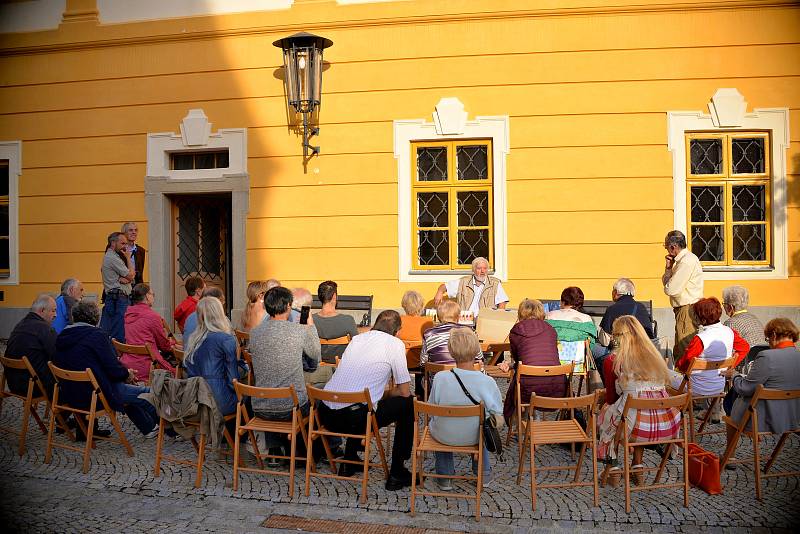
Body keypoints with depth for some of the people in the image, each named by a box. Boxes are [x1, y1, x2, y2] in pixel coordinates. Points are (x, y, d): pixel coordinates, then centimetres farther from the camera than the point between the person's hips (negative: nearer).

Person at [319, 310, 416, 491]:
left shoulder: (357, 338, 16)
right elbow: (404, 391, 1)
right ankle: (397, 473, 17)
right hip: (353, 420, -7)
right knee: (408, 403, 13)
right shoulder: (395, 344, -1)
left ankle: (349, 462, 37)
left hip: (326, 415, 7)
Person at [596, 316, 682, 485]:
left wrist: (604, 391, 30)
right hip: (665, 425, 5)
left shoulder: (615, 360, -3)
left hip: (638, 426, -4)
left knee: (607, 410, 27)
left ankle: (613, 469, 32)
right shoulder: (654, 354, 9)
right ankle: (638, 469, 36)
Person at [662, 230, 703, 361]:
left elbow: (670, 289, -21)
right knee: (678, 351, 16)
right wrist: (668, 268, 2)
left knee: (683, 352, -7)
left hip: (688, 310, -10)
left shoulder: (687, 261, -18)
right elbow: (666, 282, 18)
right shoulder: (683, 259, 14)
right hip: (684, 309, 10)